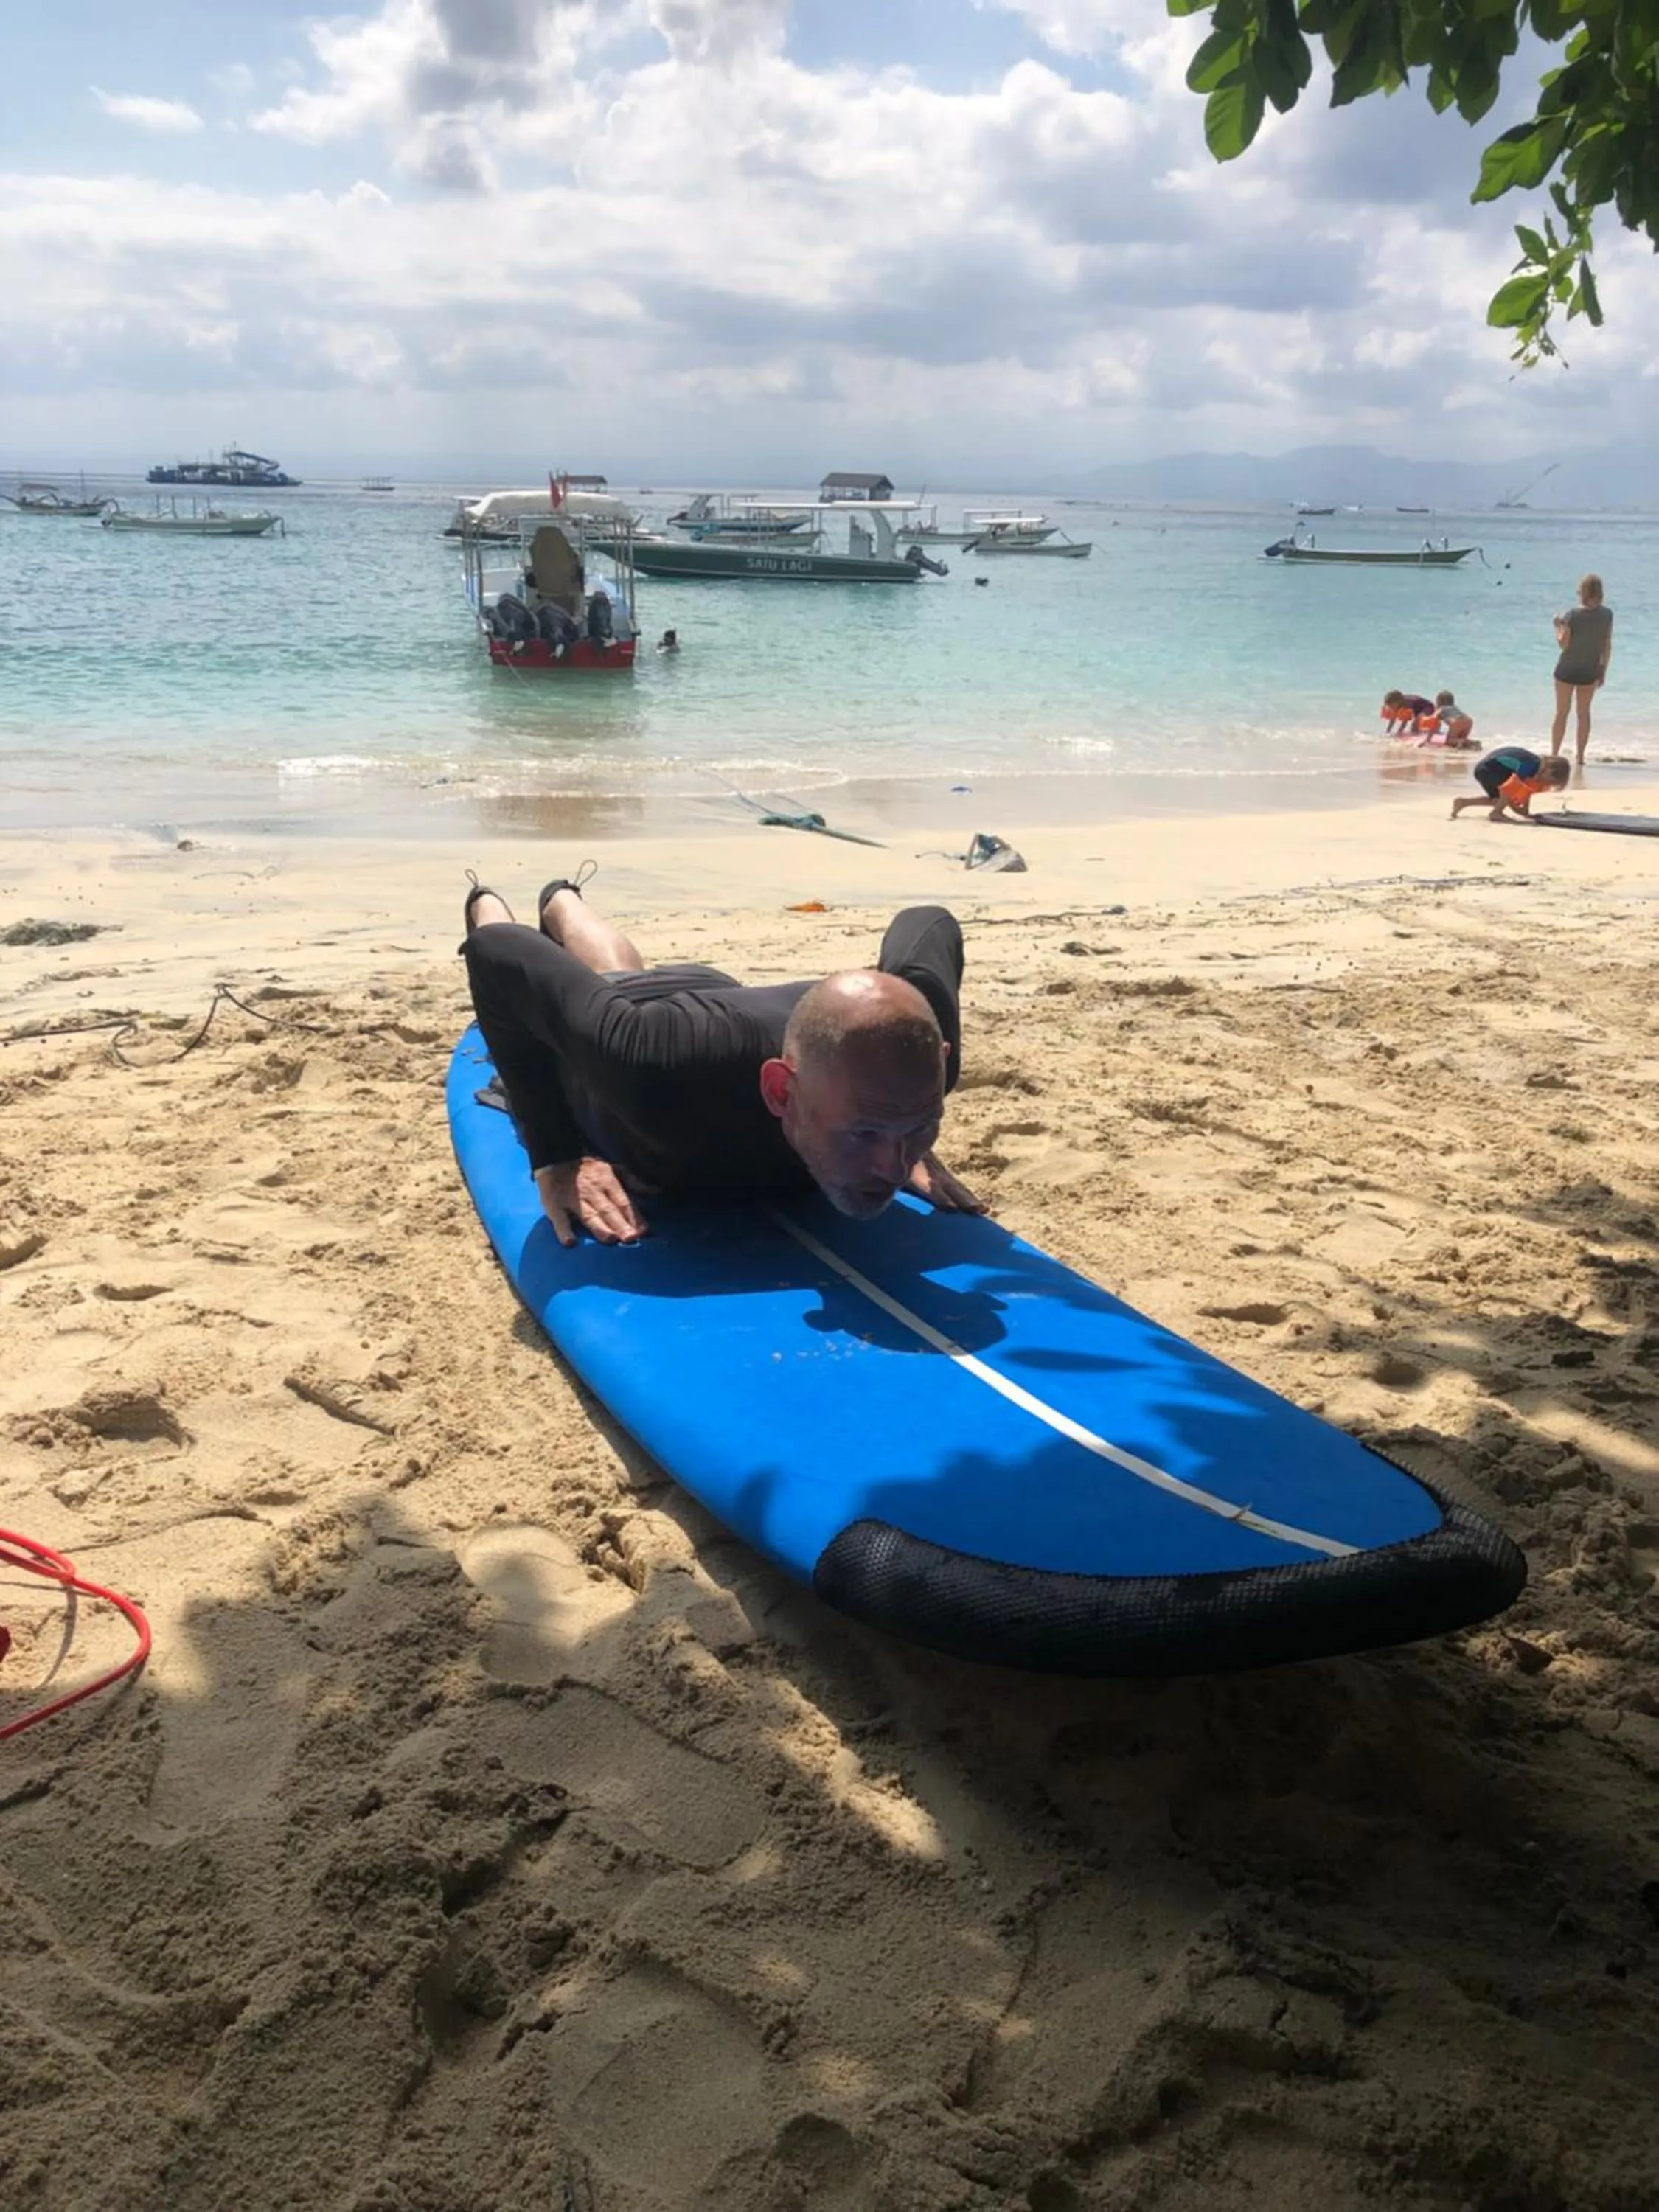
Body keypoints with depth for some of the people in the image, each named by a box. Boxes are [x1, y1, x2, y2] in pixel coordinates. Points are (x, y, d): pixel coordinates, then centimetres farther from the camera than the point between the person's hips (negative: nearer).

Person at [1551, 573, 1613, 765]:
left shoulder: (1572, 615, -15)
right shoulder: (1607, 614, -5)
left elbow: (1563, 643, -13)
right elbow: (1607, 646, -1)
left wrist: (1557, 626, 4)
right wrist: (1603, 670, 9)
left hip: (1567, 670, -2)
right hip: (1590, 672, 2)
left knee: (1561, 713, 7)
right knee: (1584, 713, 13)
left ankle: (1554, 754, 8)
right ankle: (1580, 756, 13)